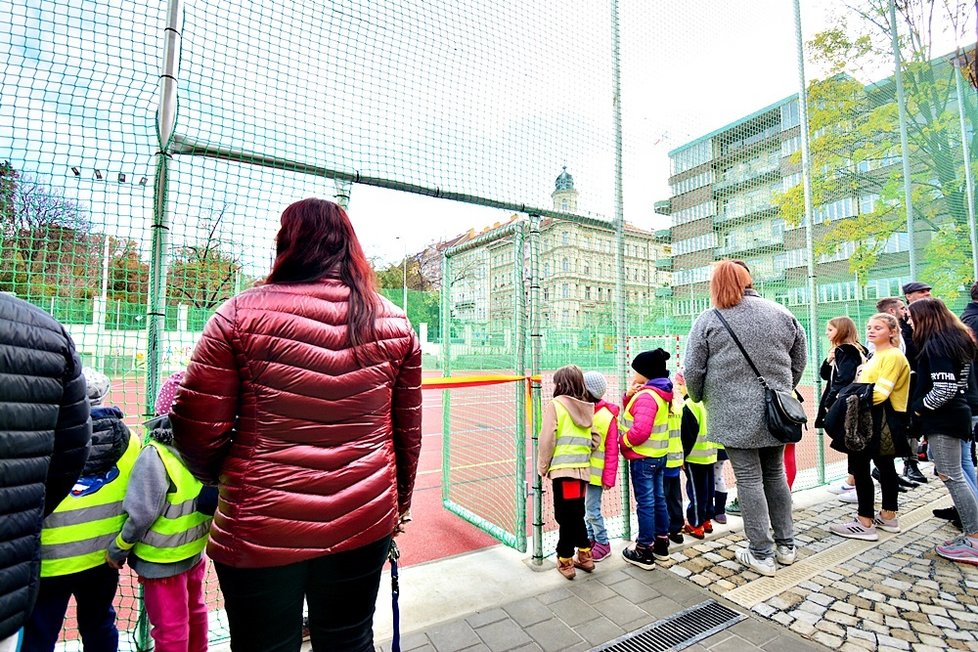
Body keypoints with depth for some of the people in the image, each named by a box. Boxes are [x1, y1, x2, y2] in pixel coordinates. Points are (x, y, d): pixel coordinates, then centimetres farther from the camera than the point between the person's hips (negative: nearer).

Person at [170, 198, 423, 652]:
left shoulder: (241, 313, -11)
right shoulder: (393, 323, -3)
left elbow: (198, 431, -7)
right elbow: (408, 434, 2)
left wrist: (221, 478, 15)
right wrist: (398, 504, 18)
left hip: (260, 532, -2)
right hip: (364, 524, 3)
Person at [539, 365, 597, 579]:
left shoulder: (555, 405, -8)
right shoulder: (587, 408, 8)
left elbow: (547, 440, -10)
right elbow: (595, 440, 7)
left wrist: (543, 467, 0)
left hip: (563, 469, -6)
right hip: (583, 469, 6)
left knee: (565, 517, 6)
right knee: (577, 515, 20)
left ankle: (565, 561, 16)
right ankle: (585, 556, 30)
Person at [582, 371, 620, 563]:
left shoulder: (607, 417, -15)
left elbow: (612, 452, -12)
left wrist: (609, 478, -12)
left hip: (596, 473, -5)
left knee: (592, 509, 1)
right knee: (588, 507, 17)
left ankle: (603, 543, 21)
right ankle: (591, 538, 34)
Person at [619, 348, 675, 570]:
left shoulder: (646, 396, -22)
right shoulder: (658, 393, 10)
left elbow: (640, 431, -31)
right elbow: (632, 412, 13)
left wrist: (623, 441, -15)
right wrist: (628, 396, -5)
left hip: (643, 458, -10)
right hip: (659, 456, 10)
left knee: (645, 503, -1)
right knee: (658, 499, 17)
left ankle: (644, 553, 10)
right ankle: (661, 545, 30)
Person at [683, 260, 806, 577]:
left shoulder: (708, 320, -8)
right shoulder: (782, 314, 6)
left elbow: (693, 371, -8)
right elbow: (799, 363, 13)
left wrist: (699, 398, 11)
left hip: (735, 415, -5)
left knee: (749, 479, 4)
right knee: (775, 473, 19)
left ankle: (761, 554, 15)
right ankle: (785, 545, 32)